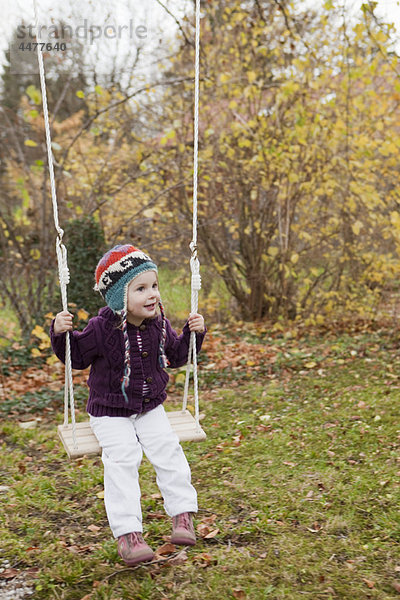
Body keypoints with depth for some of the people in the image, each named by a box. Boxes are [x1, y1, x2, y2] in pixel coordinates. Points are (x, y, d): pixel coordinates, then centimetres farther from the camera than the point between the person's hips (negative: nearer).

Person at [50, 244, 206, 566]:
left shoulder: (159, 325, -3)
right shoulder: (101, 328, -16)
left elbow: (176, 355, 13)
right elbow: (77, 356, -4)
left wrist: (194, 333, -1)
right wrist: (61, 333, -21)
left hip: (150, 409, 4)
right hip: (111, 413, -4)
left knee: (169, 451, -11)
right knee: (122, 462, -16)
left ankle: (183, 514, 4)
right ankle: (127, 532, -11)